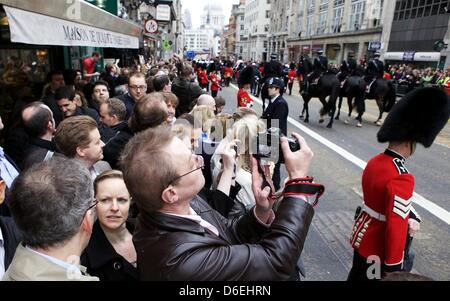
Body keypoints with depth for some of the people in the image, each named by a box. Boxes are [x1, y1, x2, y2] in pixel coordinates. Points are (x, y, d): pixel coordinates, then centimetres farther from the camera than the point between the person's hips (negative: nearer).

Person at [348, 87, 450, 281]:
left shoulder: (375, 162, -3)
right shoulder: (401, 178, -30)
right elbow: (396, 226, -28)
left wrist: (412, 217, 3)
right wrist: (393, 267, -21)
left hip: (362, 236, 8)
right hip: (377, 248, -8)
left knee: (356, 275, 25)